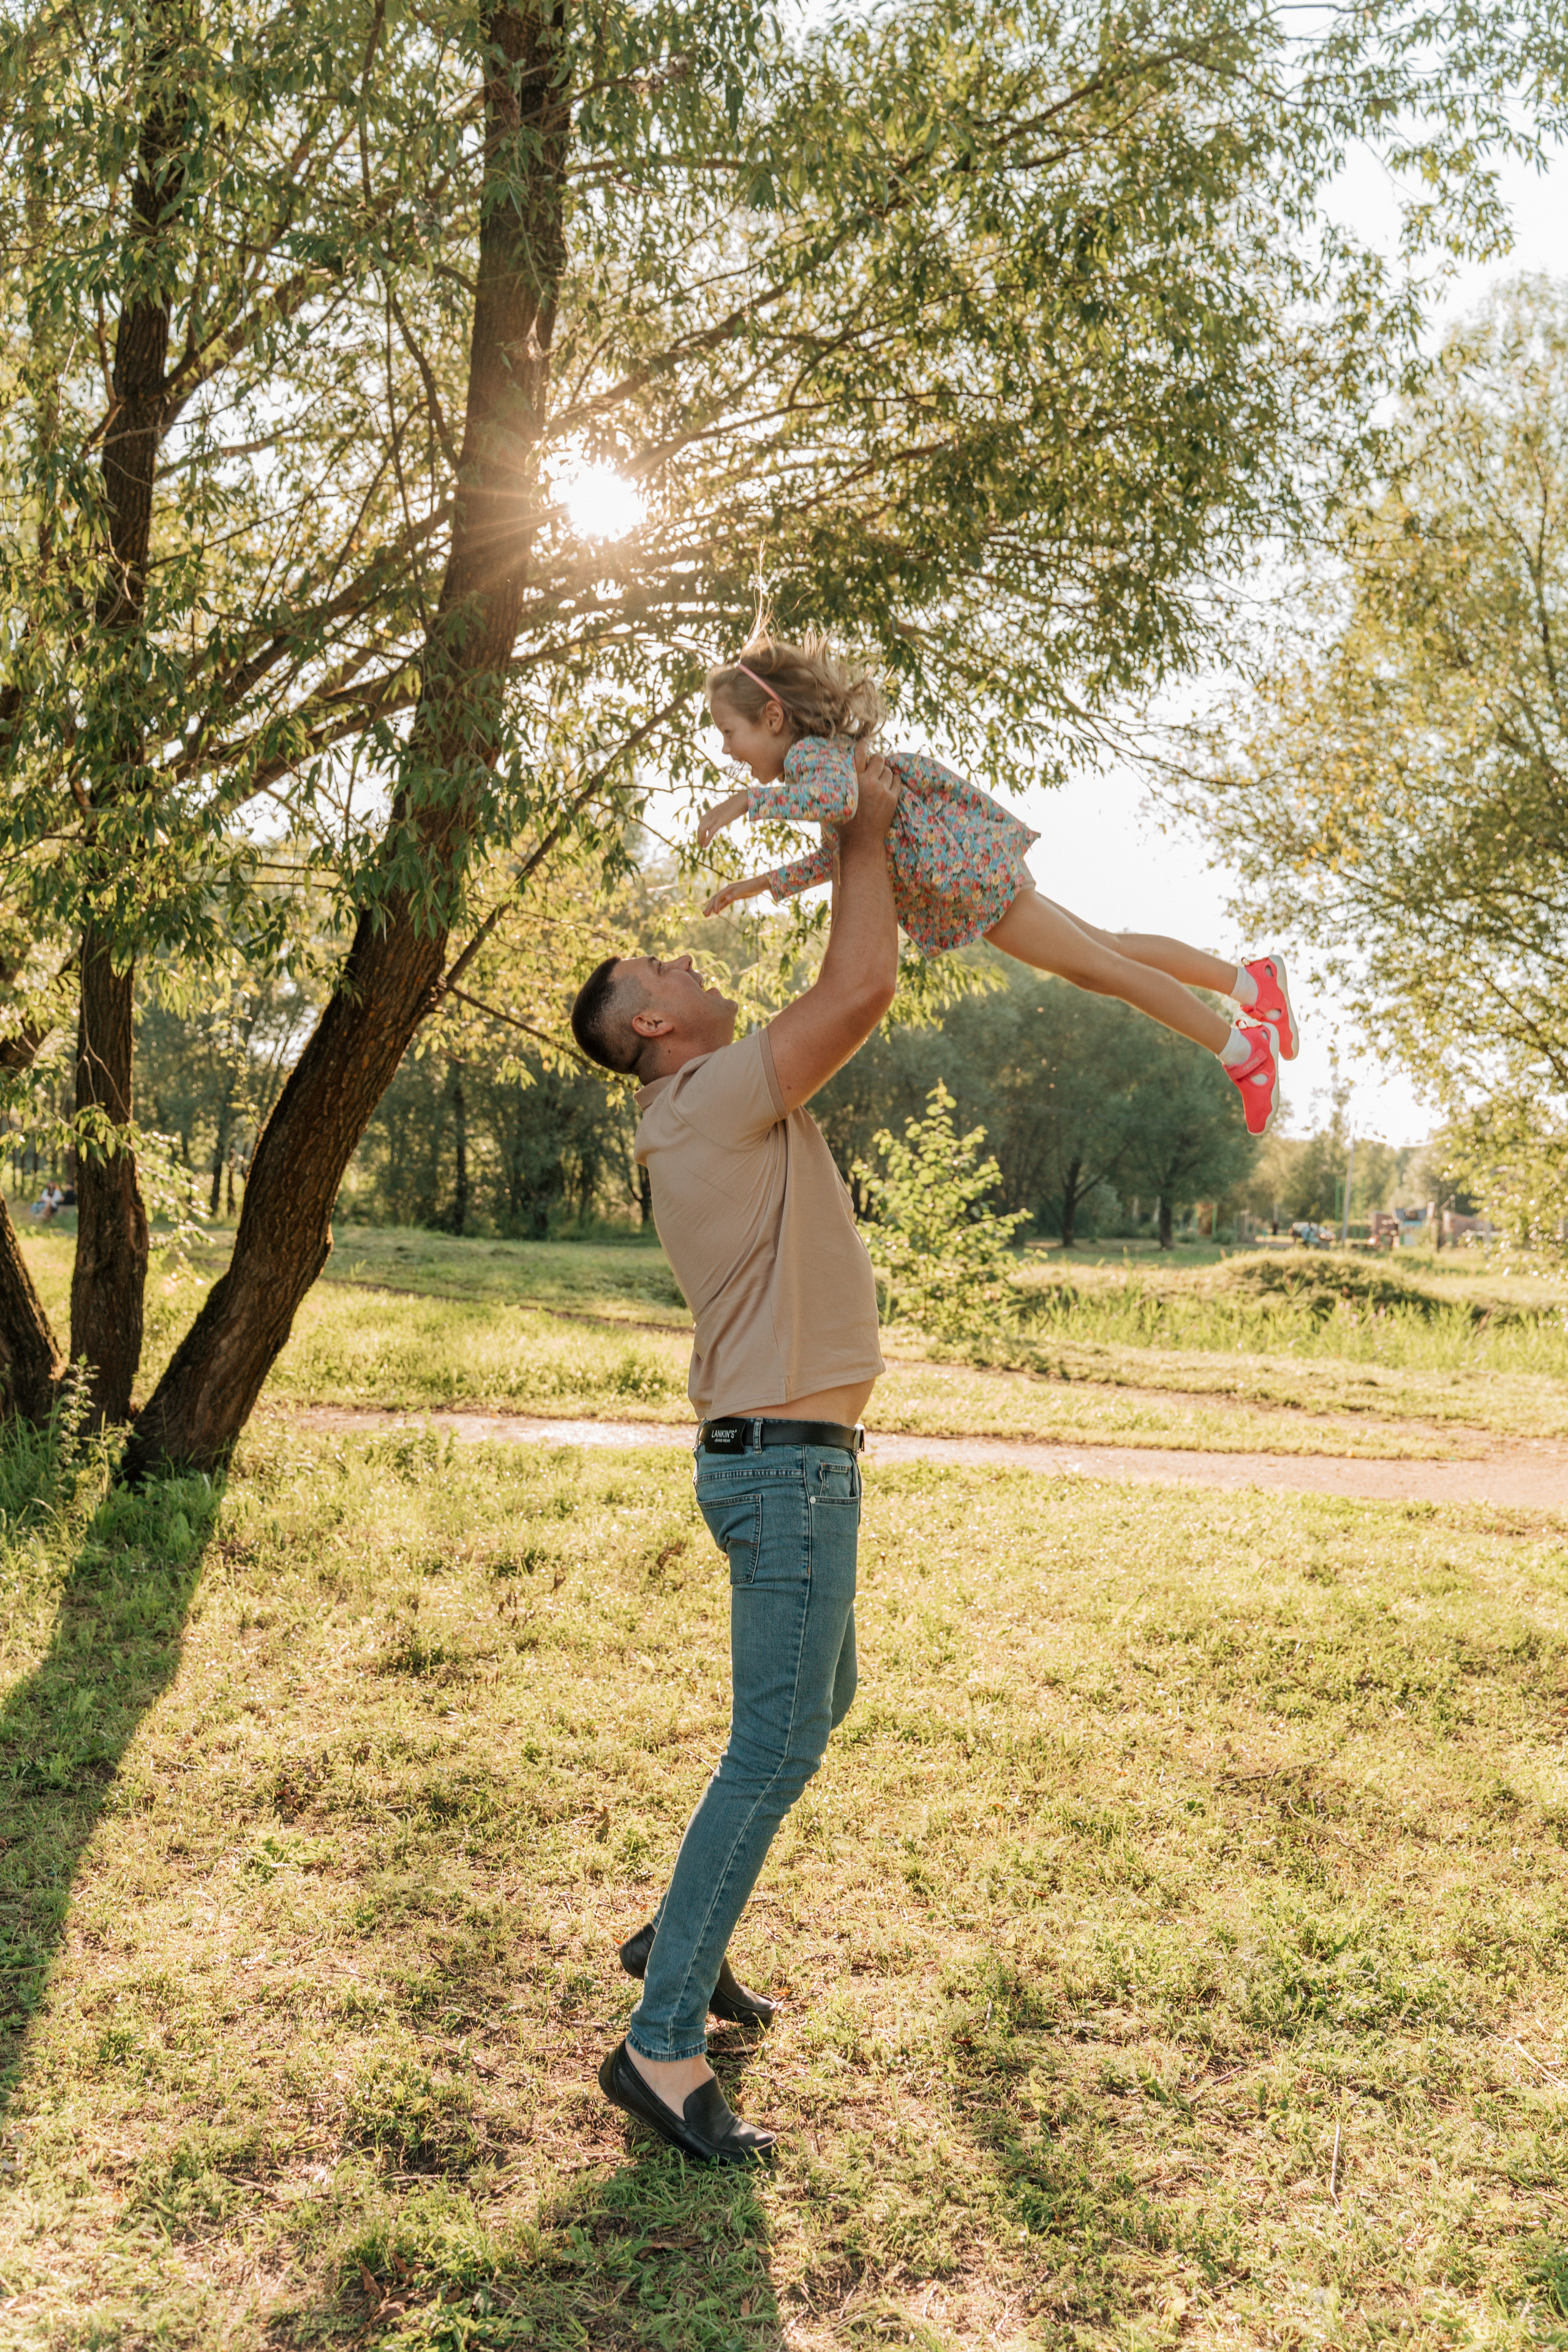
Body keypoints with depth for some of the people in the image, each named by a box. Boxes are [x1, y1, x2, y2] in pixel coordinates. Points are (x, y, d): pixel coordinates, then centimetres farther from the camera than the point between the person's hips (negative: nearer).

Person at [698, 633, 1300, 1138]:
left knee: (1093, 965, -2)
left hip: (966, 868, -10)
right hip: (960, 876, 10)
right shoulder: (825, 754, 14)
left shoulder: (809, 753, -17)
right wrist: (764, 883, 18)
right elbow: (841, 853, 23)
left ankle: (1244, 1049, 7)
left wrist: (746, 801, -32)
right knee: (1099, 949, 16)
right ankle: (1251, 981, 25)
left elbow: (837, 797, -40)